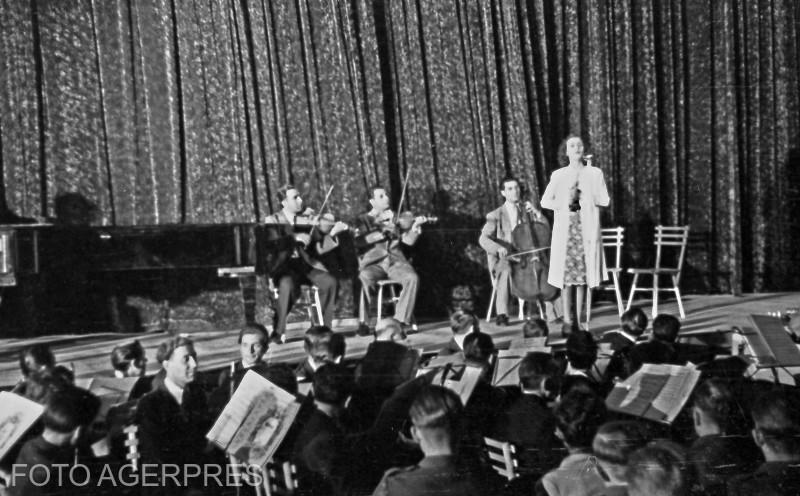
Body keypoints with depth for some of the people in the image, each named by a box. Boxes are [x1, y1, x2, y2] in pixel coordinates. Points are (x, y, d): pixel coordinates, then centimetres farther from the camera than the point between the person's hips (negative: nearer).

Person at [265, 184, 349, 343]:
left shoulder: (307, 219, 12)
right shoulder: (273, 221, 5)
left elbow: (319, 248, 6)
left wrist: (333, 233, -9)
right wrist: (295, 238, -23)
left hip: (307, 264, 3)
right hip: (284, 266, -3)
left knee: (330, 282, -24)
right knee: (288, 285, -36)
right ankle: (278, 332, -20)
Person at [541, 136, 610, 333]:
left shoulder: (594, 173, 8)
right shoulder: (558, 175, 8)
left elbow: (604, 200, 3)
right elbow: (545, 201, 7)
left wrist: (582, 195, -6)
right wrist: (563, 204, -8)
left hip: (587, 228, 1)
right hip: (565, 228, 0)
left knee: (582, 274, 1)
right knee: (566, 274, -4)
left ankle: (579, 318, 9)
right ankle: (567, 319, 1)